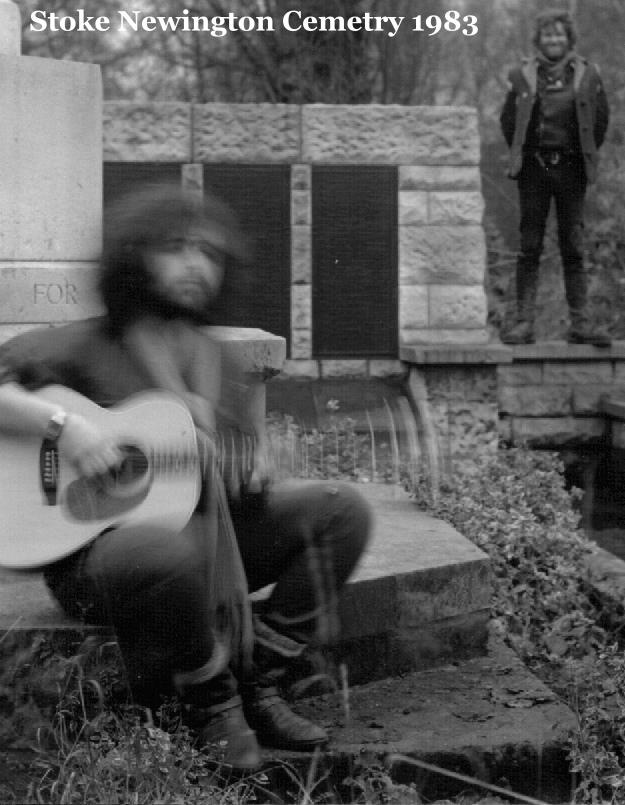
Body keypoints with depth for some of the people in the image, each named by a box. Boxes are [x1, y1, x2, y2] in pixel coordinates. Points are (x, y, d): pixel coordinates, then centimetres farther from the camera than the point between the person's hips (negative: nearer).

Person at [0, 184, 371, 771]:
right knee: (174, 555, -42)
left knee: (341, 510, -9)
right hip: (93, 545, -6)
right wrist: (62, 424, -30)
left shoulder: (207, 353, 13)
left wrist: (253, 471, -10)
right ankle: (210, 702, -11)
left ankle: (256, 685, -5)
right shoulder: (83, 346, -5)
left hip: (204, 533, 6)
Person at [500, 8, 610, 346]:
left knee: (573, 249, 1)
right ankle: (524, 323, 0)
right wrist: (522, 154, 7)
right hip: (534, 168, 0)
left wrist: (585, 156, 6)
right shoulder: (522, 76, 4)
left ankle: (580, 322, 3)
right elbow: (508, 120, 11)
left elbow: (601, 119, 10)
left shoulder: (587, 75, 5)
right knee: (529, 248, -1)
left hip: (571, 169, 0)